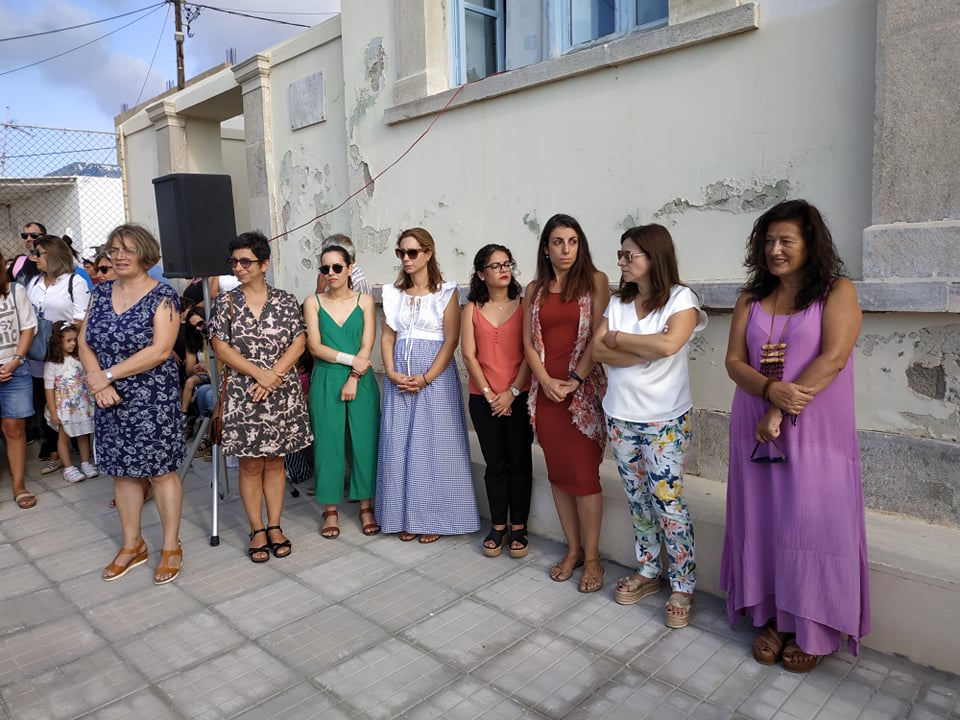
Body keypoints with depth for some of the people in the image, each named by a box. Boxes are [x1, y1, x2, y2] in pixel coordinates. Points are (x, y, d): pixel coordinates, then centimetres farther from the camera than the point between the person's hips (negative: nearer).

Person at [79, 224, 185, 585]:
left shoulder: (163, 296, -9)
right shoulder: (101, 292, 8)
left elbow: (161, 350, -18)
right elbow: (84, 342, 5)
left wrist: (108, 374, -17)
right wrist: (98, 382, -12)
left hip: (153, 399, -5)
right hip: (111, 400, 6)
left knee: (161, 470, 3)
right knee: (122, 471, 13)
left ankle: (171, 547, 17)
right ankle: (132, 546, 29)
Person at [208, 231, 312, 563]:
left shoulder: (285, 300, 3)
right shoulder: (225, 302, 2)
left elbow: (298, 343, -2)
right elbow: (220, 347, -5)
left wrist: (273, 376, -14)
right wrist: (258, 373, -15)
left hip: (282, 395, 1)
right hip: (242, 395, 0)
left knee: (275, 461, 9)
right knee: (250, 464, 6)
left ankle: (274, 526, 20)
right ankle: (257, 530, 17)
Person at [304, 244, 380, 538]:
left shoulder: (365, 301, 3)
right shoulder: (313, 302, 4)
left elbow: (367, 348, -4)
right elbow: (314, 346, -5)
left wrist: (353, 378, -13)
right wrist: (350, 359, -14)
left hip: (361, 381, 0)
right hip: (325, 382, 0)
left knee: (364, 441, 3)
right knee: (328, 443, 3)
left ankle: (366, 506, 17)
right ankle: (330, 510, 16)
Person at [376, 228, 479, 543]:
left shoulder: (446, 292, -3)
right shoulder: (393, 293, 10)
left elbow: (451, 341, -8)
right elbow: (387, 337, 8)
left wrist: (426, 378, -16)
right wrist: (391, 372, -8)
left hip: (436, 374, -4)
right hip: (399, 377, 4)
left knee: (433, 445, 0)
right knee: (399, 444, 5)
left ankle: (434, 518, 14)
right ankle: (406, 517, 17)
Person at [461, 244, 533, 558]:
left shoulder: (523, 304, 0)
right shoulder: (472, 308, 4)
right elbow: (469, 356, 0)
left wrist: (511, 392, -10)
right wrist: (489, 394, -7)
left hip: (519, 396, -1)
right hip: (484, 398, 1)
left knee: (520, 462, 6)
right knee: (495, 463, 9)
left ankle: (518, 527, 19)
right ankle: (497, 526, 21)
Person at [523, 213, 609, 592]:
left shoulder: (595, 281, 0)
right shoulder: (535, 290, 11)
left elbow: (599, 336, -7)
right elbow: (529, 342, 8)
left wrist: (575, 379, -13)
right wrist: (546, 380, -7)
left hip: (583, 389, -4)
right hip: (546, 390, 4)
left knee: (584, 473, -2)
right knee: (558, 472, 9)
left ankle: (592, 556, 11)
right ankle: (573, 549, 22)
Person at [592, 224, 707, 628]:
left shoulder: (681, 299, -7)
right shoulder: (618, 303, 7)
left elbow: (668, 344, -25)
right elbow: (597, 351, -5)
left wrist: (618, 338, -11)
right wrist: (648, 349, -16)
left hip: (665, 420, -5)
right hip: (620, 417, 5)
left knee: (667, 502, -1)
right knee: (638, 500, 15)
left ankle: (682, 587, 15)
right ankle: (647, 572, 30)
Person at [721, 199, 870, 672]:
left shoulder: (837, 292, -2)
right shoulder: (751, 299, 9)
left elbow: (833, 358, -14)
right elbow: (734, 361, 1)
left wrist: (780, 414, -17)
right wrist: (771, 390, -19)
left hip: (816, 433, -3)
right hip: (757, 431, 4)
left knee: (811, 524, 3)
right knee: (763, 521, 9)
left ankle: (809, 629, 21)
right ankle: (772, 619, 25)